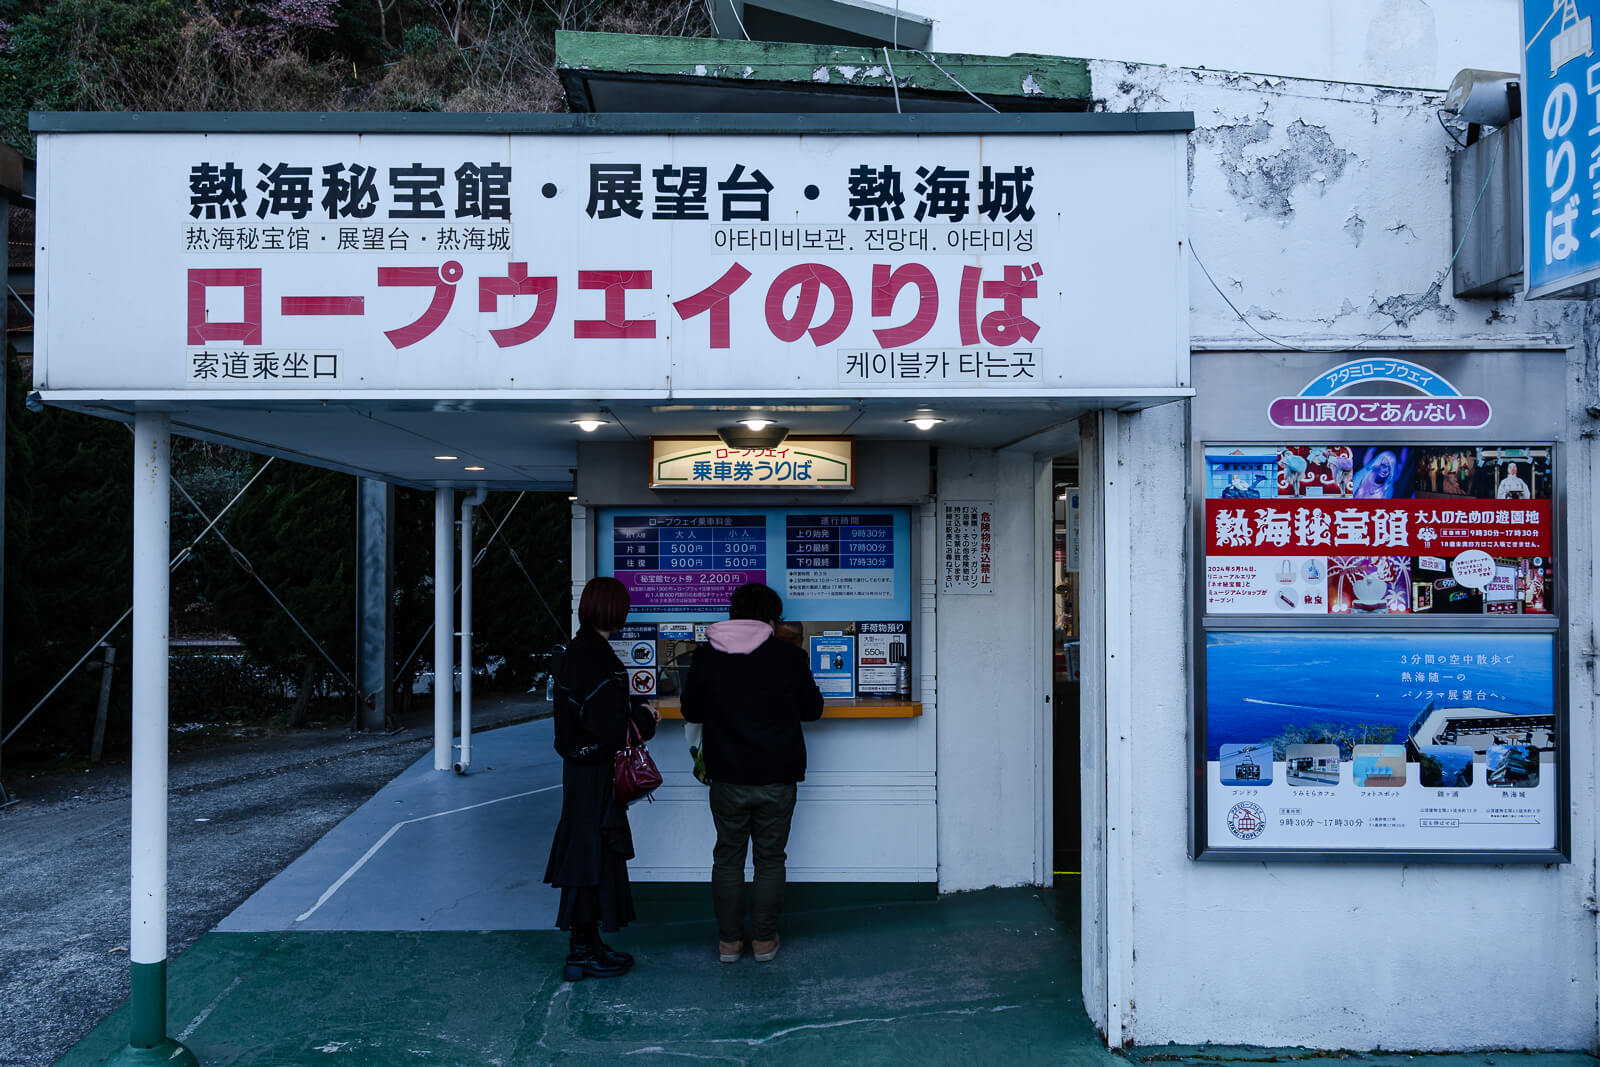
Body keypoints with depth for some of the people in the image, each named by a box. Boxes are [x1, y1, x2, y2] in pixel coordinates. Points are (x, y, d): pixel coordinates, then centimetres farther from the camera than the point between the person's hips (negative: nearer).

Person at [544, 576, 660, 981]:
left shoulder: (580, 649, 9)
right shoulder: (596, 657, -21)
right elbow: (608, 727, -23)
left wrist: (638, 706, 6)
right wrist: (644, 717, -9)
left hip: (582, 767, 10)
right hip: (594, 775, -10)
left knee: (590, 853, 17)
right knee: (592, 852, 0)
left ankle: (588, 944, 28)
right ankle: (582, 953, 10)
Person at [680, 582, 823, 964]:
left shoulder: (707, 658, -4)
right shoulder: (788, 656, -7)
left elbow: (691, 711, 7)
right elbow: (812, 709, 3)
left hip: (728, 779, 1)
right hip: (777, 778, -1)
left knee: (728, 857, 14)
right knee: (770, 858, 12)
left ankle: (729, 940, 18)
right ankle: (764, 940, 18)